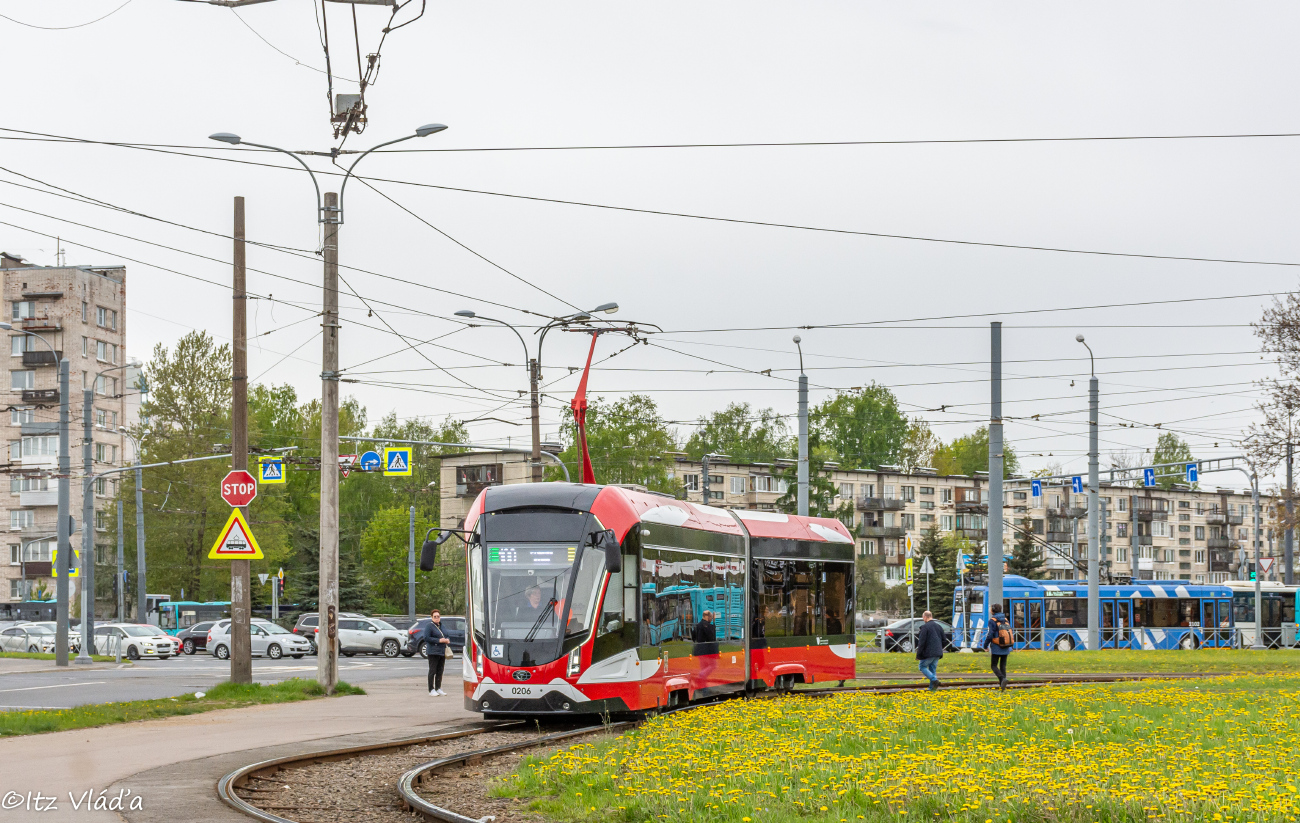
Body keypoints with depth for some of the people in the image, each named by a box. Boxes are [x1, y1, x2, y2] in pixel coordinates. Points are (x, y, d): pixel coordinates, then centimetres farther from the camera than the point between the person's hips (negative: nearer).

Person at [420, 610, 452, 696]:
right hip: (433, 652, -7)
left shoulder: (442, 625, 16)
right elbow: (426, 638, -14)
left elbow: (447, 636, 27)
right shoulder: (429, 626, -6)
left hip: (442, 652, 7)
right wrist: (439, 640, -18)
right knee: (432, 671, -6)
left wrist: (447, 640, 2)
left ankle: (438, 688, 17)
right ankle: (431, 690, -4)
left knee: (440, 671, 9)